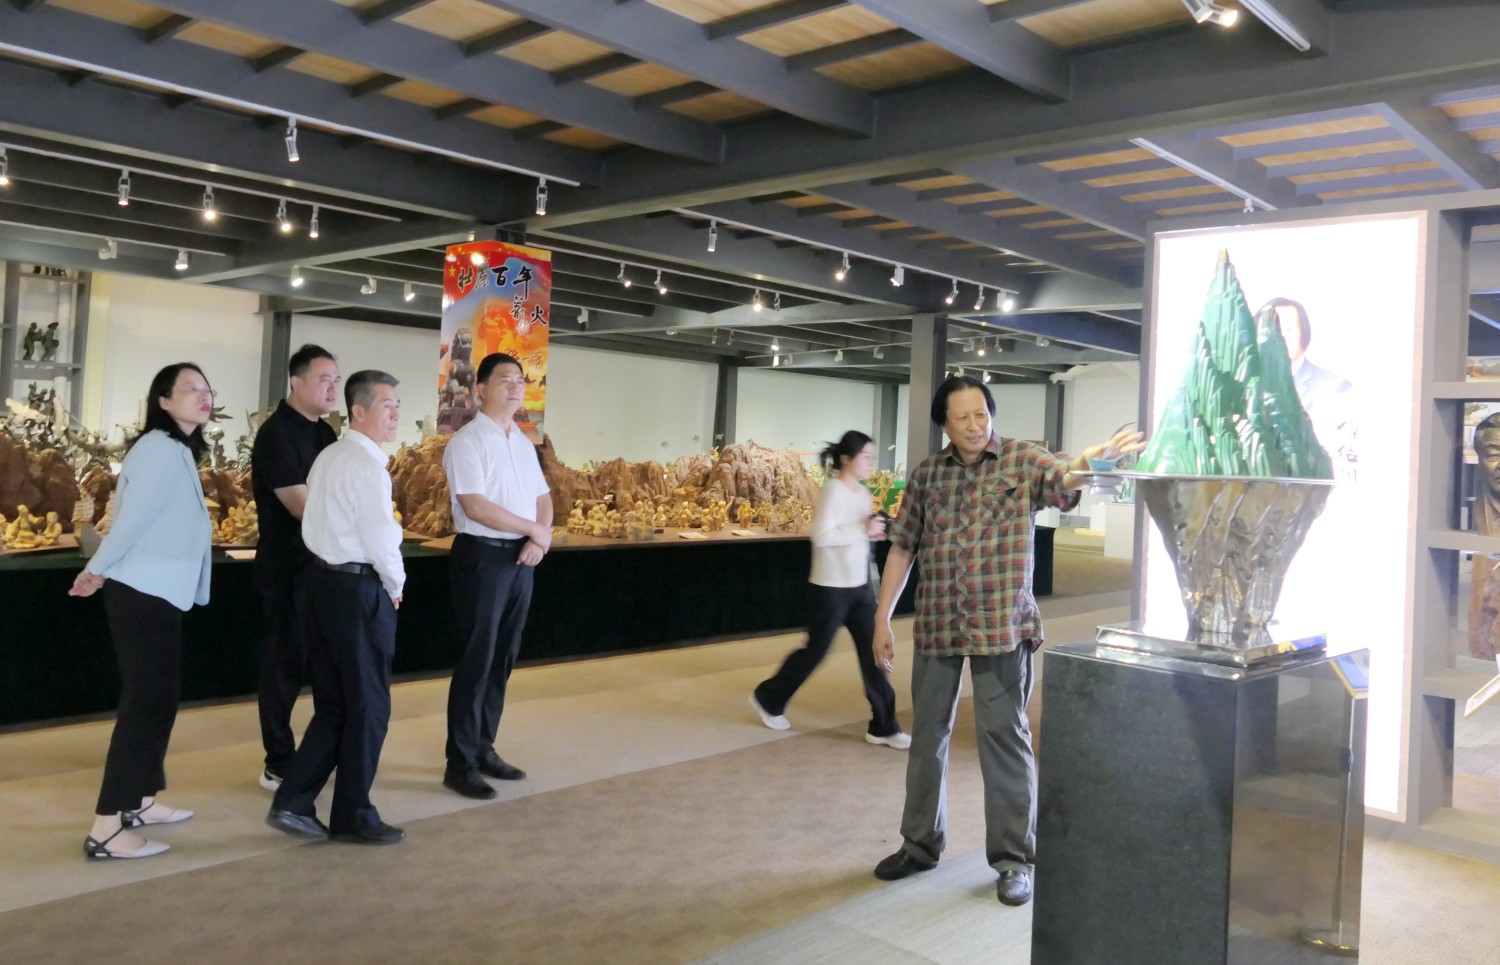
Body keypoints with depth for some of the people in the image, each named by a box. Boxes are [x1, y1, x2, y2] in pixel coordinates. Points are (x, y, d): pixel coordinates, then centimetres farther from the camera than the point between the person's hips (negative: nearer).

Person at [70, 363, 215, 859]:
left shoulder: (178, 451, 15)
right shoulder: (160, 448, -16)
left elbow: (165, 524, 11)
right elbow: (132, 517, -18)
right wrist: (96, 570, -5)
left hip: (159, 593, 10)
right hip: (143, 594, -10)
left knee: (159, 697, 16)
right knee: (145, 701, -8)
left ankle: (138, 801, 28)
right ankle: (106, 827, -5)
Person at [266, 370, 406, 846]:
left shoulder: (327, 457, 13)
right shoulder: (366, 464, -15)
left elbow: (320, 521, 14)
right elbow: (379, 537, -19)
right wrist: (395, 584, -1)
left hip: (322, 580, 9)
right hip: (357, 590, -9)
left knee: (332, 705, 17)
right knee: (368, 707, 5)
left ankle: (292, 803, 17)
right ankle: (353, 817, 16)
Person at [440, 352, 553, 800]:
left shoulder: (524, 442, 14)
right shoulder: (466, 442, -10)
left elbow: (543, 497, 15)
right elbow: (474, 506, -19)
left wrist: (539, 539, -5)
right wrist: (535, 529, -13)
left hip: (521, 558, 7)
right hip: (482, 556, -7)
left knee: (503, 659, 12)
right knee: (476, 660, -2)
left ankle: (484, 749, 24)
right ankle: (460, 763, 8)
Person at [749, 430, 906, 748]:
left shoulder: (863, 493, 7)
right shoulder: (832, 491, -16)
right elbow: (821, 536, -26)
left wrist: (876, 531, -2)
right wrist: (863, 529, -26)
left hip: (859, 587, 7)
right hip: (830, 588, -7)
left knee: (873, 653, 5)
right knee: (815, 651, 7)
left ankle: (883, 727, 14)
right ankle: (768, 698, 29)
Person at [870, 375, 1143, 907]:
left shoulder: (1023, 460, -2)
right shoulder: (926, 473, 6)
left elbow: (1066, 481, -22)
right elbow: (902, 548, 9)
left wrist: (1095, 457, -45)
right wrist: (882, 618, 6)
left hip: (1000, 628, -3)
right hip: (935, 627, 4)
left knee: (1004, 737, 1)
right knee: (927, 733, 13)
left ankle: (1014, 857, 15)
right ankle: (920, 843, 29)